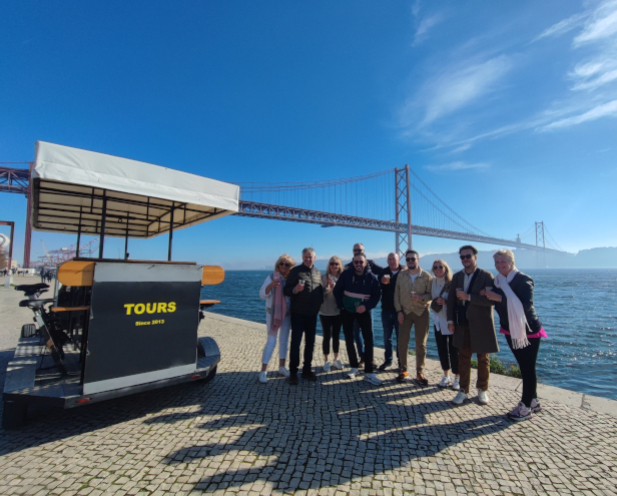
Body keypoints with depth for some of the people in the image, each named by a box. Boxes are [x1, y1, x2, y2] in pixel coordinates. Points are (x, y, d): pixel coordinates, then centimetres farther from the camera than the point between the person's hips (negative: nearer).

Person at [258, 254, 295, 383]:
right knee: (271, 341, -3)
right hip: (273, 313, -4)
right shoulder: (272, 277, -9)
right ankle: (263, 371, 6)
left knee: (284, 340, 14)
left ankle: (282, 367, 28)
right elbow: (262, 295, -13)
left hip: (287, 313, 4)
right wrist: (271, 285, -30)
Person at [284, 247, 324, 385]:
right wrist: (295, 290, -29)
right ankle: (293, 372, 11)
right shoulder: (295, 271, -7)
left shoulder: (318, 273, 8)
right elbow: (286, 290, -10)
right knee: (295, 342, 0)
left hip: (312, 313, 5)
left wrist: (320, 303, 3)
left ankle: (307, 370, 25)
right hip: (298, 313, -5)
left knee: (310, 342, 12)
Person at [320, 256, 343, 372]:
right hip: (325, 312, -3)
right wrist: (328, 287, -27)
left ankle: (336, 360, 27)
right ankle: (326, 361, 18)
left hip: (338, 312, 3)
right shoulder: (324, 277, -7)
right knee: (327, 336, 5)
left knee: (336, 336, 12)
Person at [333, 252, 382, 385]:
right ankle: (354, 367, 25)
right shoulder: (346, 275, -8)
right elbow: (337, 291, -1)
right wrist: (341, 306, -5)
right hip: (347, 311, 1)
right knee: (349, 339, 7)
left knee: (368, 339, -8)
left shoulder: (371, 277, -8)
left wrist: (367, 306, -18)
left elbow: (377, 295, -5)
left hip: (363, 311, -1)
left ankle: (369, 372, 0)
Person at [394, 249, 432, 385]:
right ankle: (403, 370, 17)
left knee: (421, 343, 7)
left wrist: (421, 298, -25)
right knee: (402, 341, 0)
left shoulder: (426, 276, -5)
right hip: (405, 312, 2)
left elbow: (431, 294, -6)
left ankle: (420, 372, 21)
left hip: (422, 312, -1)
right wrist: (398, 311, -3)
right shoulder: (401, 276, 3)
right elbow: (397, 294, 4)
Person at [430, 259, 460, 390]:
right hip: (439, 320, 5)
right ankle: (446, 376, 26)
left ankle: (457, 378, 19)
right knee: (442, 349, 10)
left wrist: (446, 302, -24)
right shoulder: (433, 282, 4)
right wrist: (435, 302, -9)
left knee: (453, 350, 1)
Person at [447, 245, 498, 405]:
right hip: (462, 324, 4)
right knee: (463, 358, 10)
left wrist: (468, 297, -22)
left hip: (481, 325, -3)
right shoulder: (457, 276, 6)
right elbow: (451, 299, 8)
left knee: (483, 359, 12)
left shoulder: (486, 276, -8)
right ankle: (464, 391, 21)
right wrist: (450, 320, 2)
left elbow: (491, 300, -18)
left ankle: (482, 390, 30)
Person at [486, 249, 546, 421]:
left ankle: (526, 407, 13)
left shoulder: (523, 279, -16)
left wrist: (499, 298, -31)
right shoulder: (498, 280, 5)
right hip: (511, 331, 7)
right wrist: (489, 294, -12)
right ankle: (533, 401, 32)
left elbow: (526, 304, -28)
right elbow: (496, 303, 7)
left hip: (528, 331, -7)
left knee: (528, 369, 3)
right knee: (524, 368, 18)